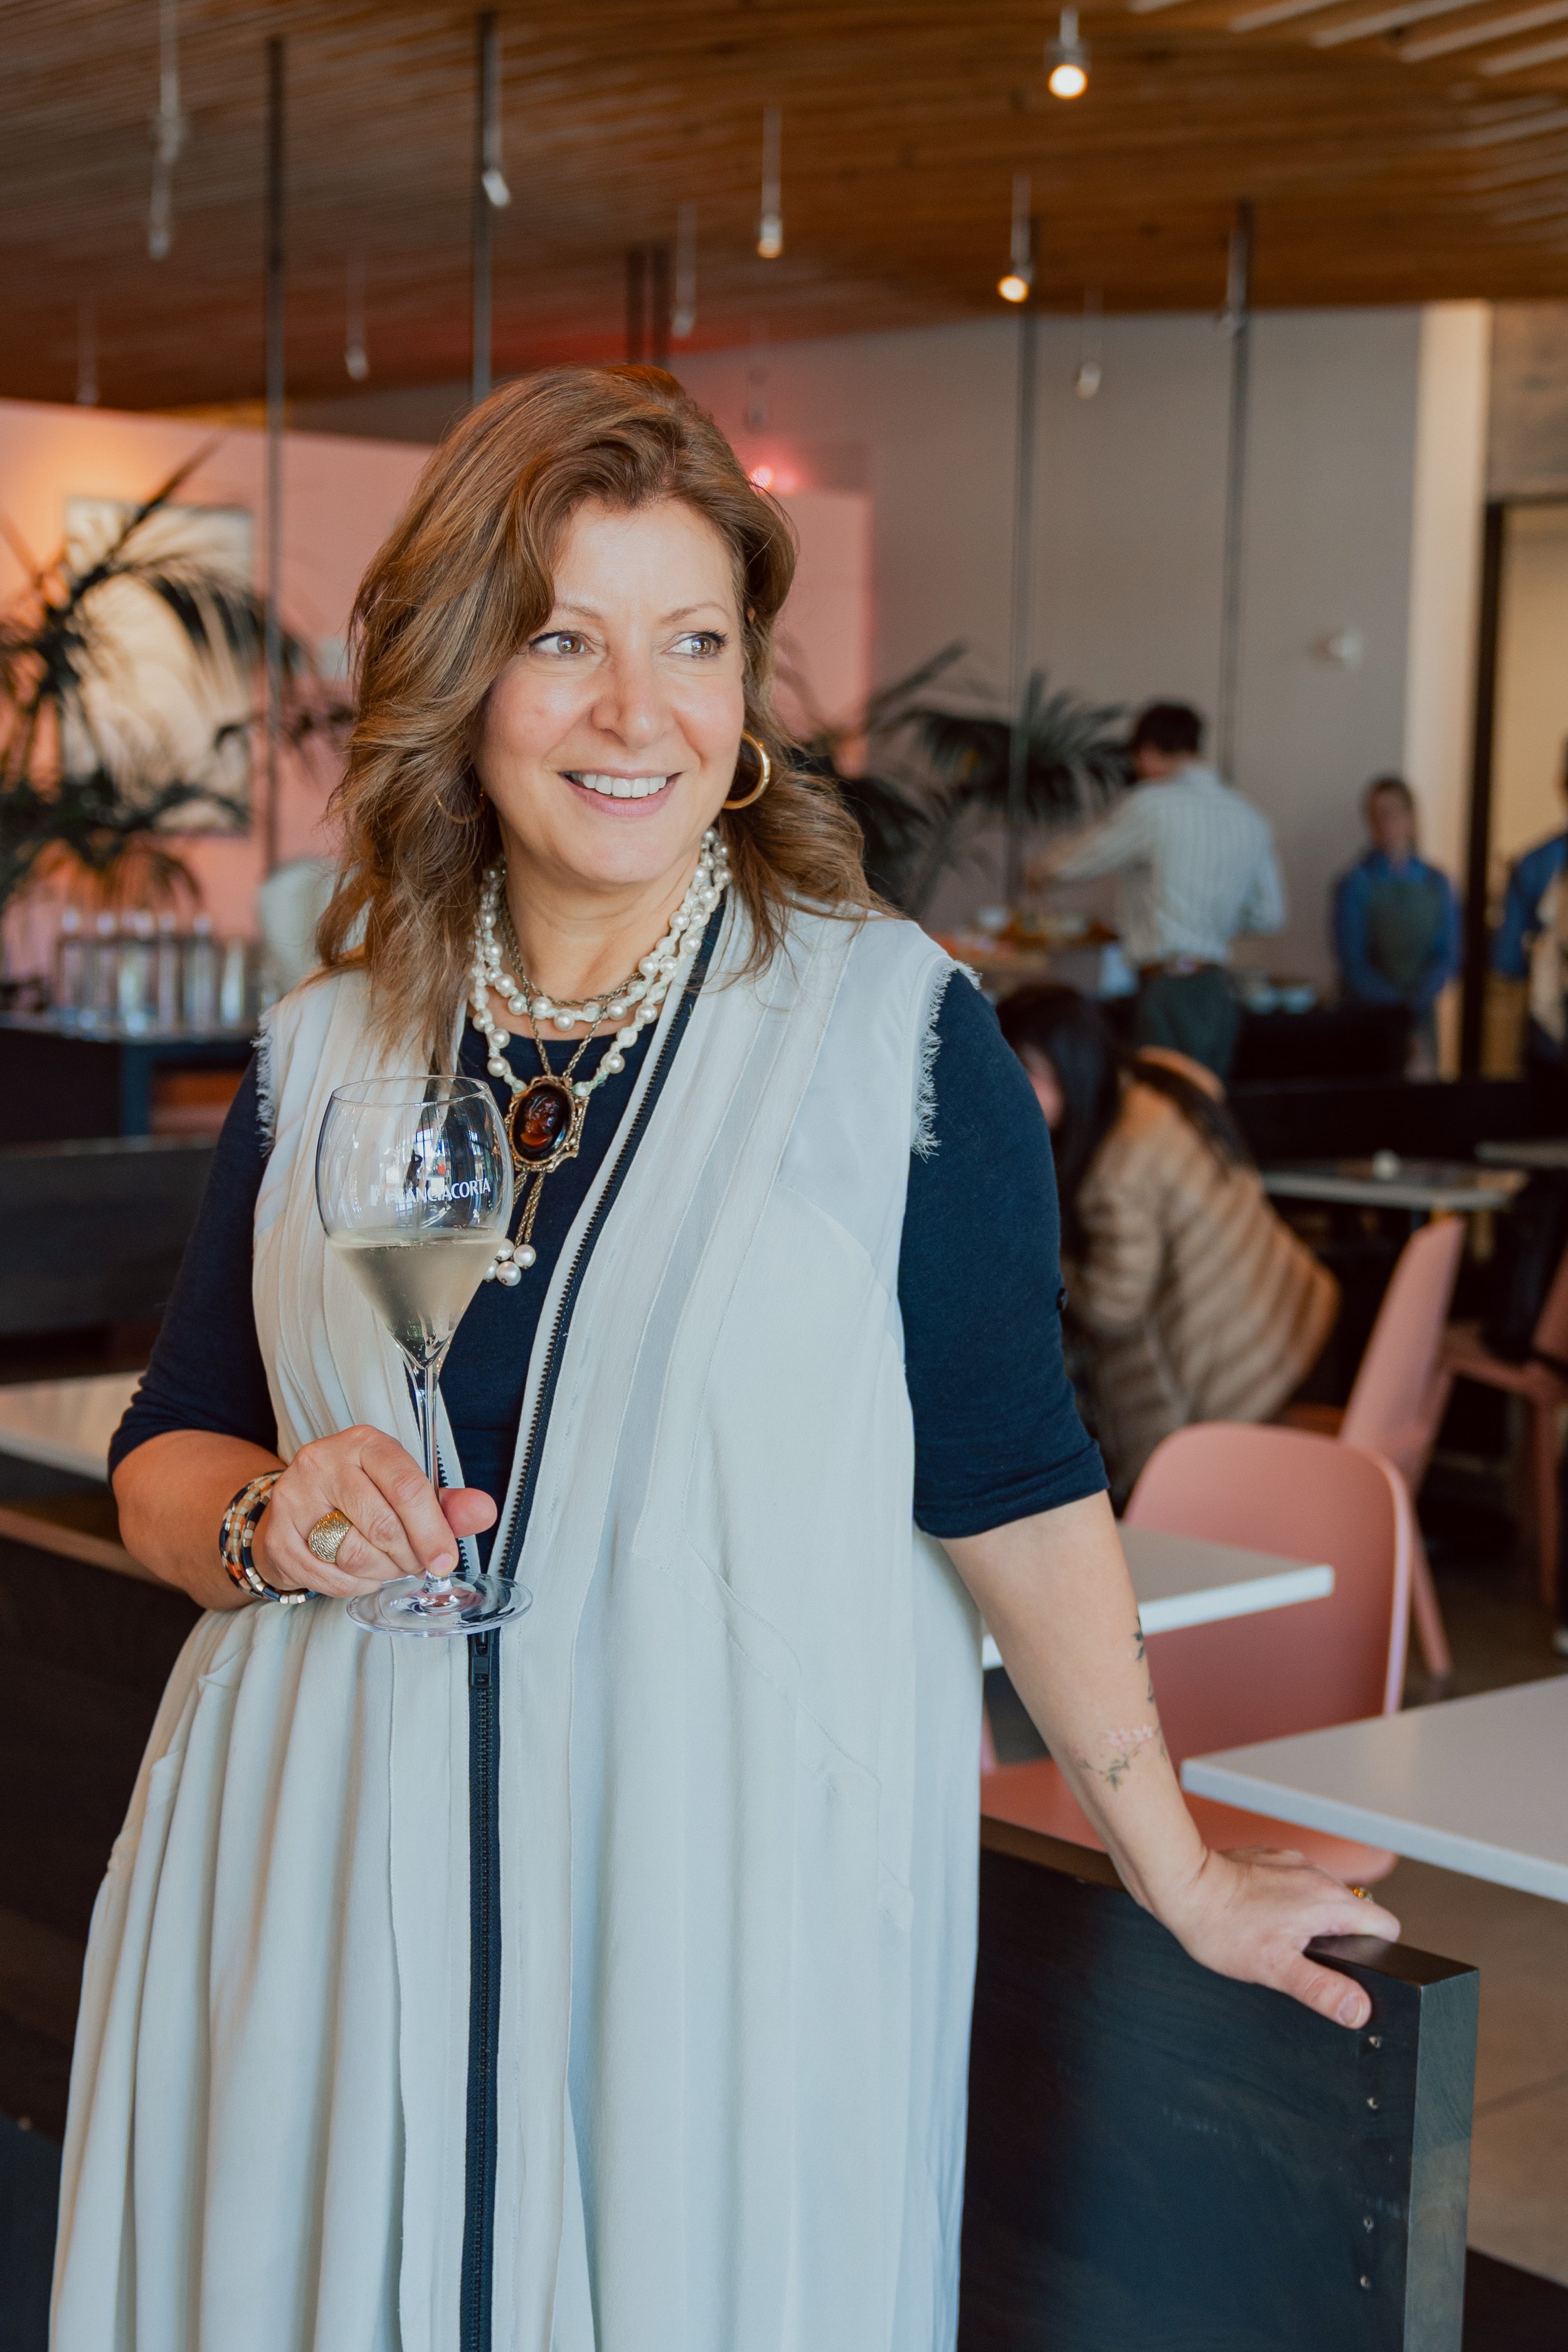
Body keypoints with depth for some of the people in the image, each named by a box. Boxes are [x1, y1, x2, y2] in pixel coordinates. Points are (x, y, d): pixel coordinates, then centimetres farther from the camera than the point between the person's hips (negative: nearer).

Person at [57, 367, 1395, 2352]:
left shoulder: (889, 1027, -6)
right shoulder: (326, 1051, 5)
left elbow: (1012, 1487, -3)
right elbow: (160, 1463, 11)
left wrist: (1178, 1870, 2)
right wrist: (270, 1516, -11)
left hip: (733, 1916, -3)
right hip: (335, 1898, 3)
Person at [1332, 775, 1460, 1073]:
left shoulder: (1437, 883, 9)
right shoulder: (1355, 884, -1)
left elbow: (1448, 955, 6)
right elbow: (1353, 962, -5)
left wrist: (1419, 997, -11)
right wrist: (1396, 1002, -15)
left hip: (1421, 1013, 3)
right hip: (1367, 1012, -3)